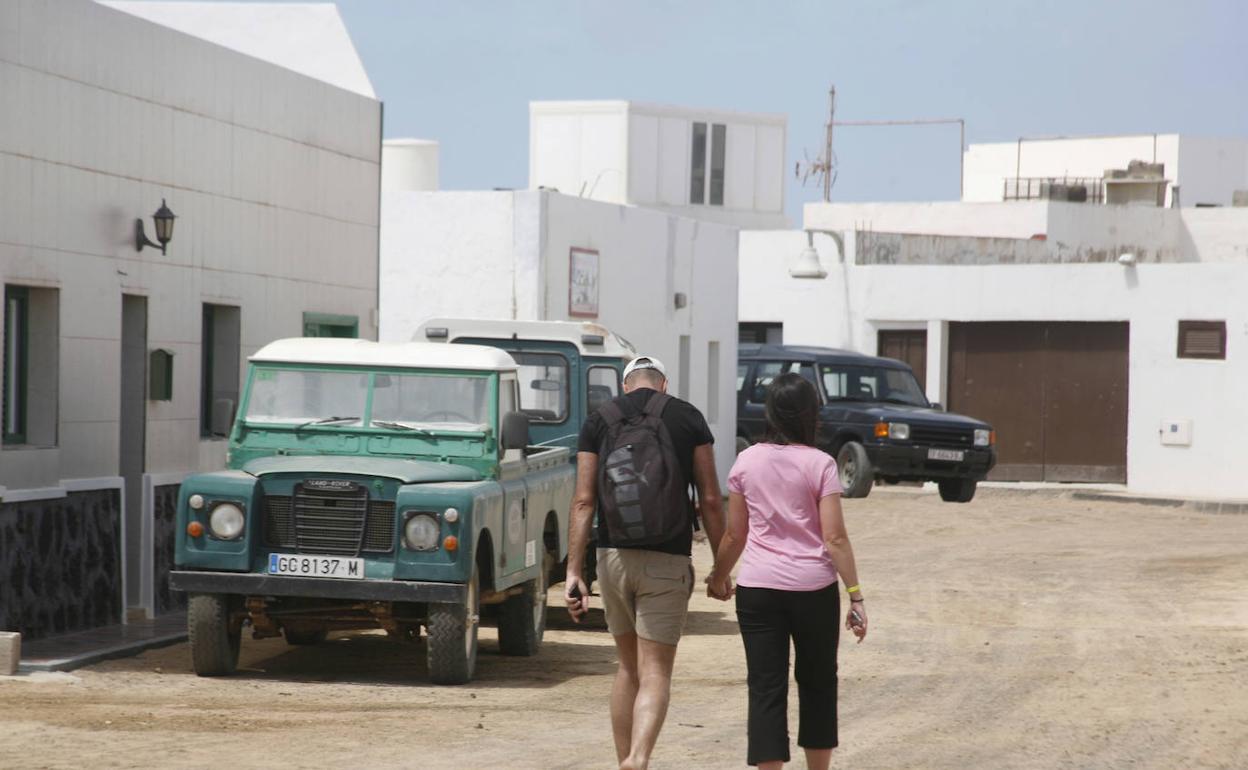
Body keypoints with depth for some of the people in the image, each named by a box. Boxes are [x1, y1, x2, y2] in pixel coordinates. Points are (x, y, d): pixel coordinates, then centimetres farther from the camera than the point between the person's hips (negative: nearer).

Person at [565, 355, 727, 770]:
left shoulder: (599, 420, 5)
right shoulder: (688, 417, 2)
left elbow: (584, 501, -2)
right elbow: (710, 500, -1)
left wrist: (574, 573, -3)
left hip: (613, 556, 3)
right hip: (667, 560, -2)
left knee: (628, 665, 18)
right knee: (655, 673, -3)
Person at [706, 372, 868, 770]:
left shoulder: (747, 461, 2)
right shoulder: (819, 464, -5)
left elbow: (735, 534, 7)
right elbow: (835, 538, -9)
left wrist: (719, 577, 24)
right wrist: (856, 596, -6)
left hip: (758, 588, 1)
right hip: (813, 588, -1)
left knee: (766, 688, 1)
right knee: (817, 683, 16)